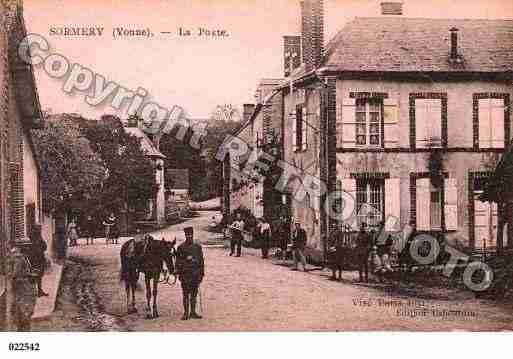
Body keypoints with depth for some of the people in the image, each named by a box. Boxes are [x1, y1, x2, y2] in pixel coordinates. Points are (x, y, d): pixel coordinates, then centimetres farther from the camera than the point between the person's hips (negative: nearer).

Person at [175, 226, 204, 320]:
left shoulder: (198, 247, 7)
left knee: (194, 294, 9)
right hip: (185, 274, -3)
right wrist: (179, 273, -7)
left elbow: (201, 261, 11)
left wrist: (202, 273, 7)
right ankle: (186, 313, 8)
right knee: (186, 294, 2)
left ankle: (193, 312, 17)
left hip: (196, 274, 3)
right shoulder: (181, 247, -2)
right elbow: (178, 261, -1)